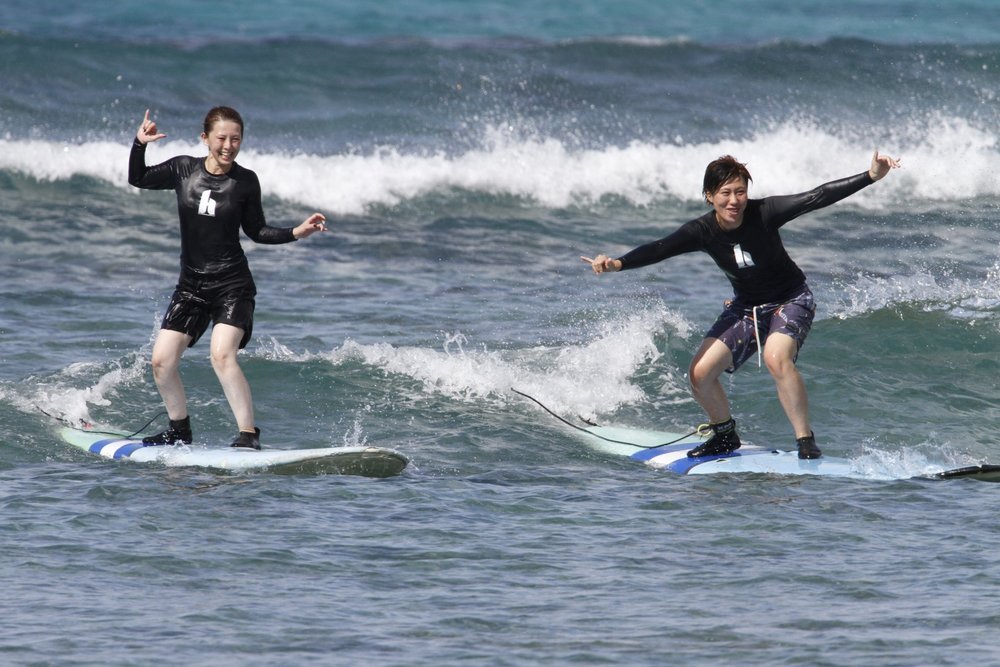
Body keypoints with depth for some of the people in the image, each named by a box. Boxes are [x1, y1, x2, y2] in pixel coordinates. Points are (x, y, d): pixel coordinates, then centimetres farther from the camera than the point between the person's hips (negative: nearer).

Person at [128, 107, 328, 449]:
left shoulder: (245, 181, -4)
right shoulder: (184, 169, 0)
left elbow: (256, 230, 6)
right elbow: (138, 179, 10)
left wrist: (296, 232, -7)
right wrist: (139, 144, -7)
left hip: (233, 284, -4)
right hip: (191, 284, 4)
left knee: (222, 355, -24)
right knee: (162, 361, 0)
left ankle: (249, 434, -21)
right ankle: (179, 430, 20)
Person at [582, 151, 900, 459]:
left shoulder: (764, 212, -24)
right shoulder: (702, 231, -17)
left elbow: (818, 197, -28)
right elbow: (660, 249, -29)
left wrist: (870, 177, -35)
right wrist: (618, 263, -48)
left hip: (790, 300, -4)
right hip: (745, 307, 4)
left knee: (777, 358, -33)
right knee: (700, 374, -6)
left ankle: (805, 441, -23)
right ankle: (725, 436, 21)